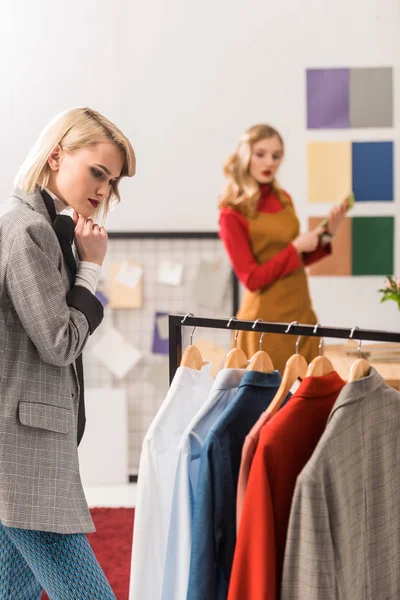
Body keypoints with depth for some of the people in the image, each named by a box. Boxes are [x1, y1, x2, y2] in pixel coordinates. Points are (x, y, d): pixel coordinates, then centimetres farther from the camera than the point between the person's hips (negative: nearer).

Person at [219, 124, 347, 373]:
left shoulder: (283, 199, 8)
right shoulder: (233, 213, -11)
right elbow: (252, 279, -15)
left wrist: (327, 233, 3)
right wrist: (295, 248, -15)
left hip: (301, 313, 7)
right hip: (266, 320, -6)